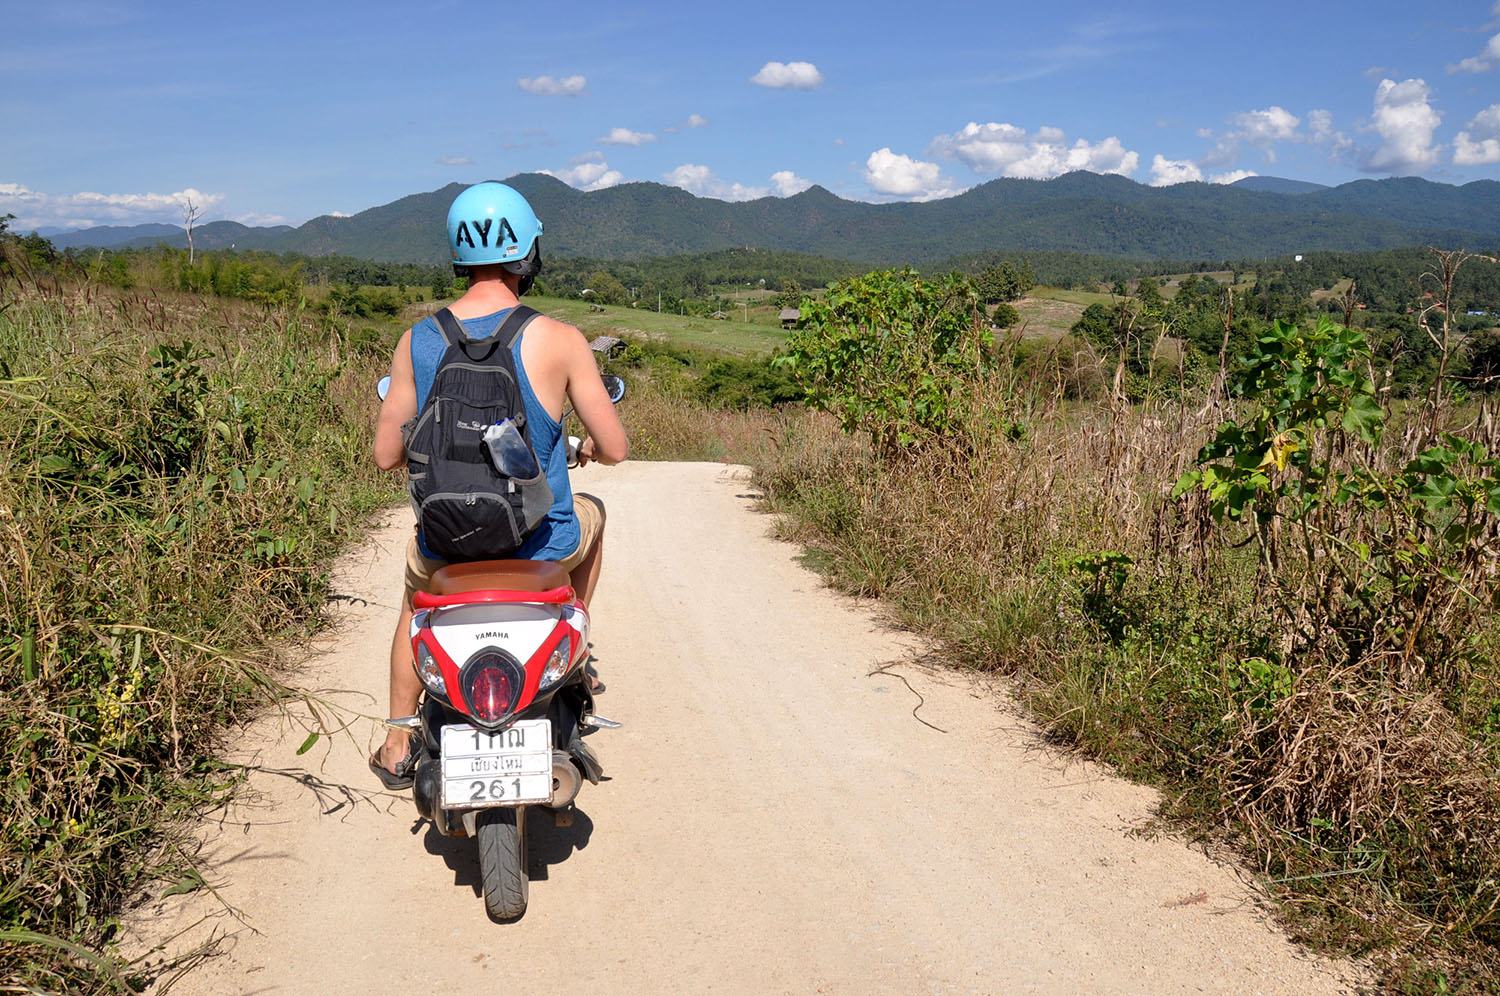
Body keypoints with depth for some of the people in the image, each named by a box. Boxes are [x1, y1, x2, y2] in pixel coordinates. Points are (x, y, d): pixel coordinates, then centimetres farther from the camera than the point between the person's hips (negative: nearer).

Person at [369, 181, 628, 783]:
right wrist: (592, 447, 15)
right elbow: (616, 448, -10)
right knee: (592, 514, 35)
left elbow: (386, 456, 0)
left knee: (417, 595, 38)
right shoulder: (559, 340, -15)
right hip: (543, 546, -2)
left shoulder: (417, 340, -7)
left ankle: (398, 746, 39)